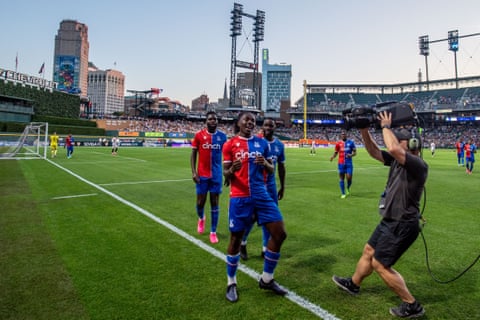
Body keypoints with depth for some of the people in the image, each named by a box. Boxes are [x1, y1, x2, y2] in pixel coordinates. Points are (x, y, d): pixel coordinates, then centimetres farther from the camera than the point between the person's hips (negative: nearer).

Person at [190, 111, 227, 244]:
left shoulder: (222, 136, 2)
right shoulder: (199, 135, -4)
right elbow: (193, 154, 0)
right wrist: (193, 172, -9)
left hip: (217, 175, 1)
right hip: (202, 174, -1)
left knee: (214, 203, 4)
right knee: (200, 202, 5)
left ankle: (213, 232, 14)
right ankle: (201, 219, 40)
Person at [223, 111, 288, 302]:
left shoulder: (262, 143, 9)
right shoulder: (230, 144, 0)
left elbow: (271, 170, 12)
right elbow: (226, 174, 0)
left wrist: (265, 163, -10)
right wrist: (231, 170, -23)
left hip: (261, 195, 4)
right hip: (239, 198, -4)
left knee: (279, 233, 2)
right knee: (235, 239, 4)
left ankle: (267, 279, 21)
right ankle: (231, 283, 25)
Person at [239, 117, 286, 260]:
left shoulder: (279, 145, 4)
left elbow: (281, 167, 13)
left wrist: (282, 186, 14)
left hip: (271, 185, 4)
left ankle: (265, 248, 23)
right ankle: (242, 243, 25)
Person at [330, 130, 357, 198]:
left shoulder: (351, 142, 2)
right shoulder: (338, 143, 3)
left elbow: (355, 152, 5)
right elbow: (335, 152, 10)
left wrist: (351, 155, -16)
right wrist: (333, 157, -11)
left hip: (349, 163, -1)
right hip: (341, 163, 1)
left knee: (349, 177, -7)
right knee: (341, 178, 3)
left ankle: (348, 188, 26)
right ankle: (343, 193, 14)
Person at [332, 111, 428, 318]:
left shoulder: (418, 165, -22)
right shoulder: (397, 159, 5)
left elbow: (392, 148, -37)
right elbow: (374, 152, 9)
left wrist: (386, 127, -21)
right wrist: (364, 130, -2)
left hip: (401, 225, -9)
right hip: (390, 221, 9)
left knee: (380, 264, -1)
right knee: (369, 251, 22)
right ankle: (353, 284, 43)